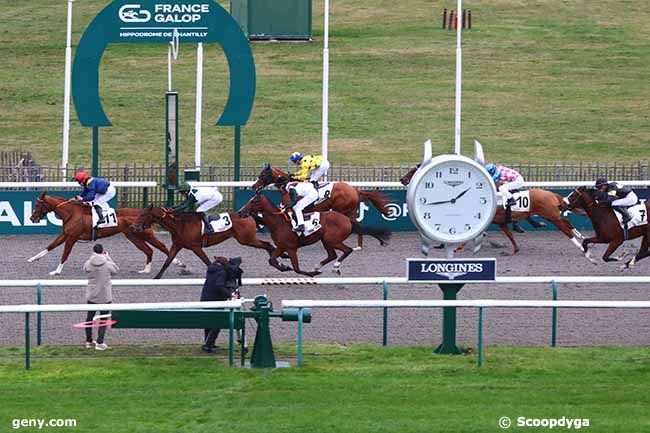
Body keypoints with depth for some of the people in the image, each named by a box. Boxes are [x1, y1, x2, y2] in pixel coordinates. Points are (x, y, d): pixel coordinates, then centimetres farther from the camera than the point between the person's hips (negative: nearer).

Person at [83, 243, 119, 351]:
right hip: (105, 296, -2)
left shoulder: (88, 264, -11)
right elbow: (116, 270, 3)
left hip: (91, 295, 2)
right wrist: (108, 257, 7)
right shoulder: (108, 264, -16)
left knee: (89, 317, 18)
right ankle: (100, 343, 3)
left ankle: (89, 341, 27)